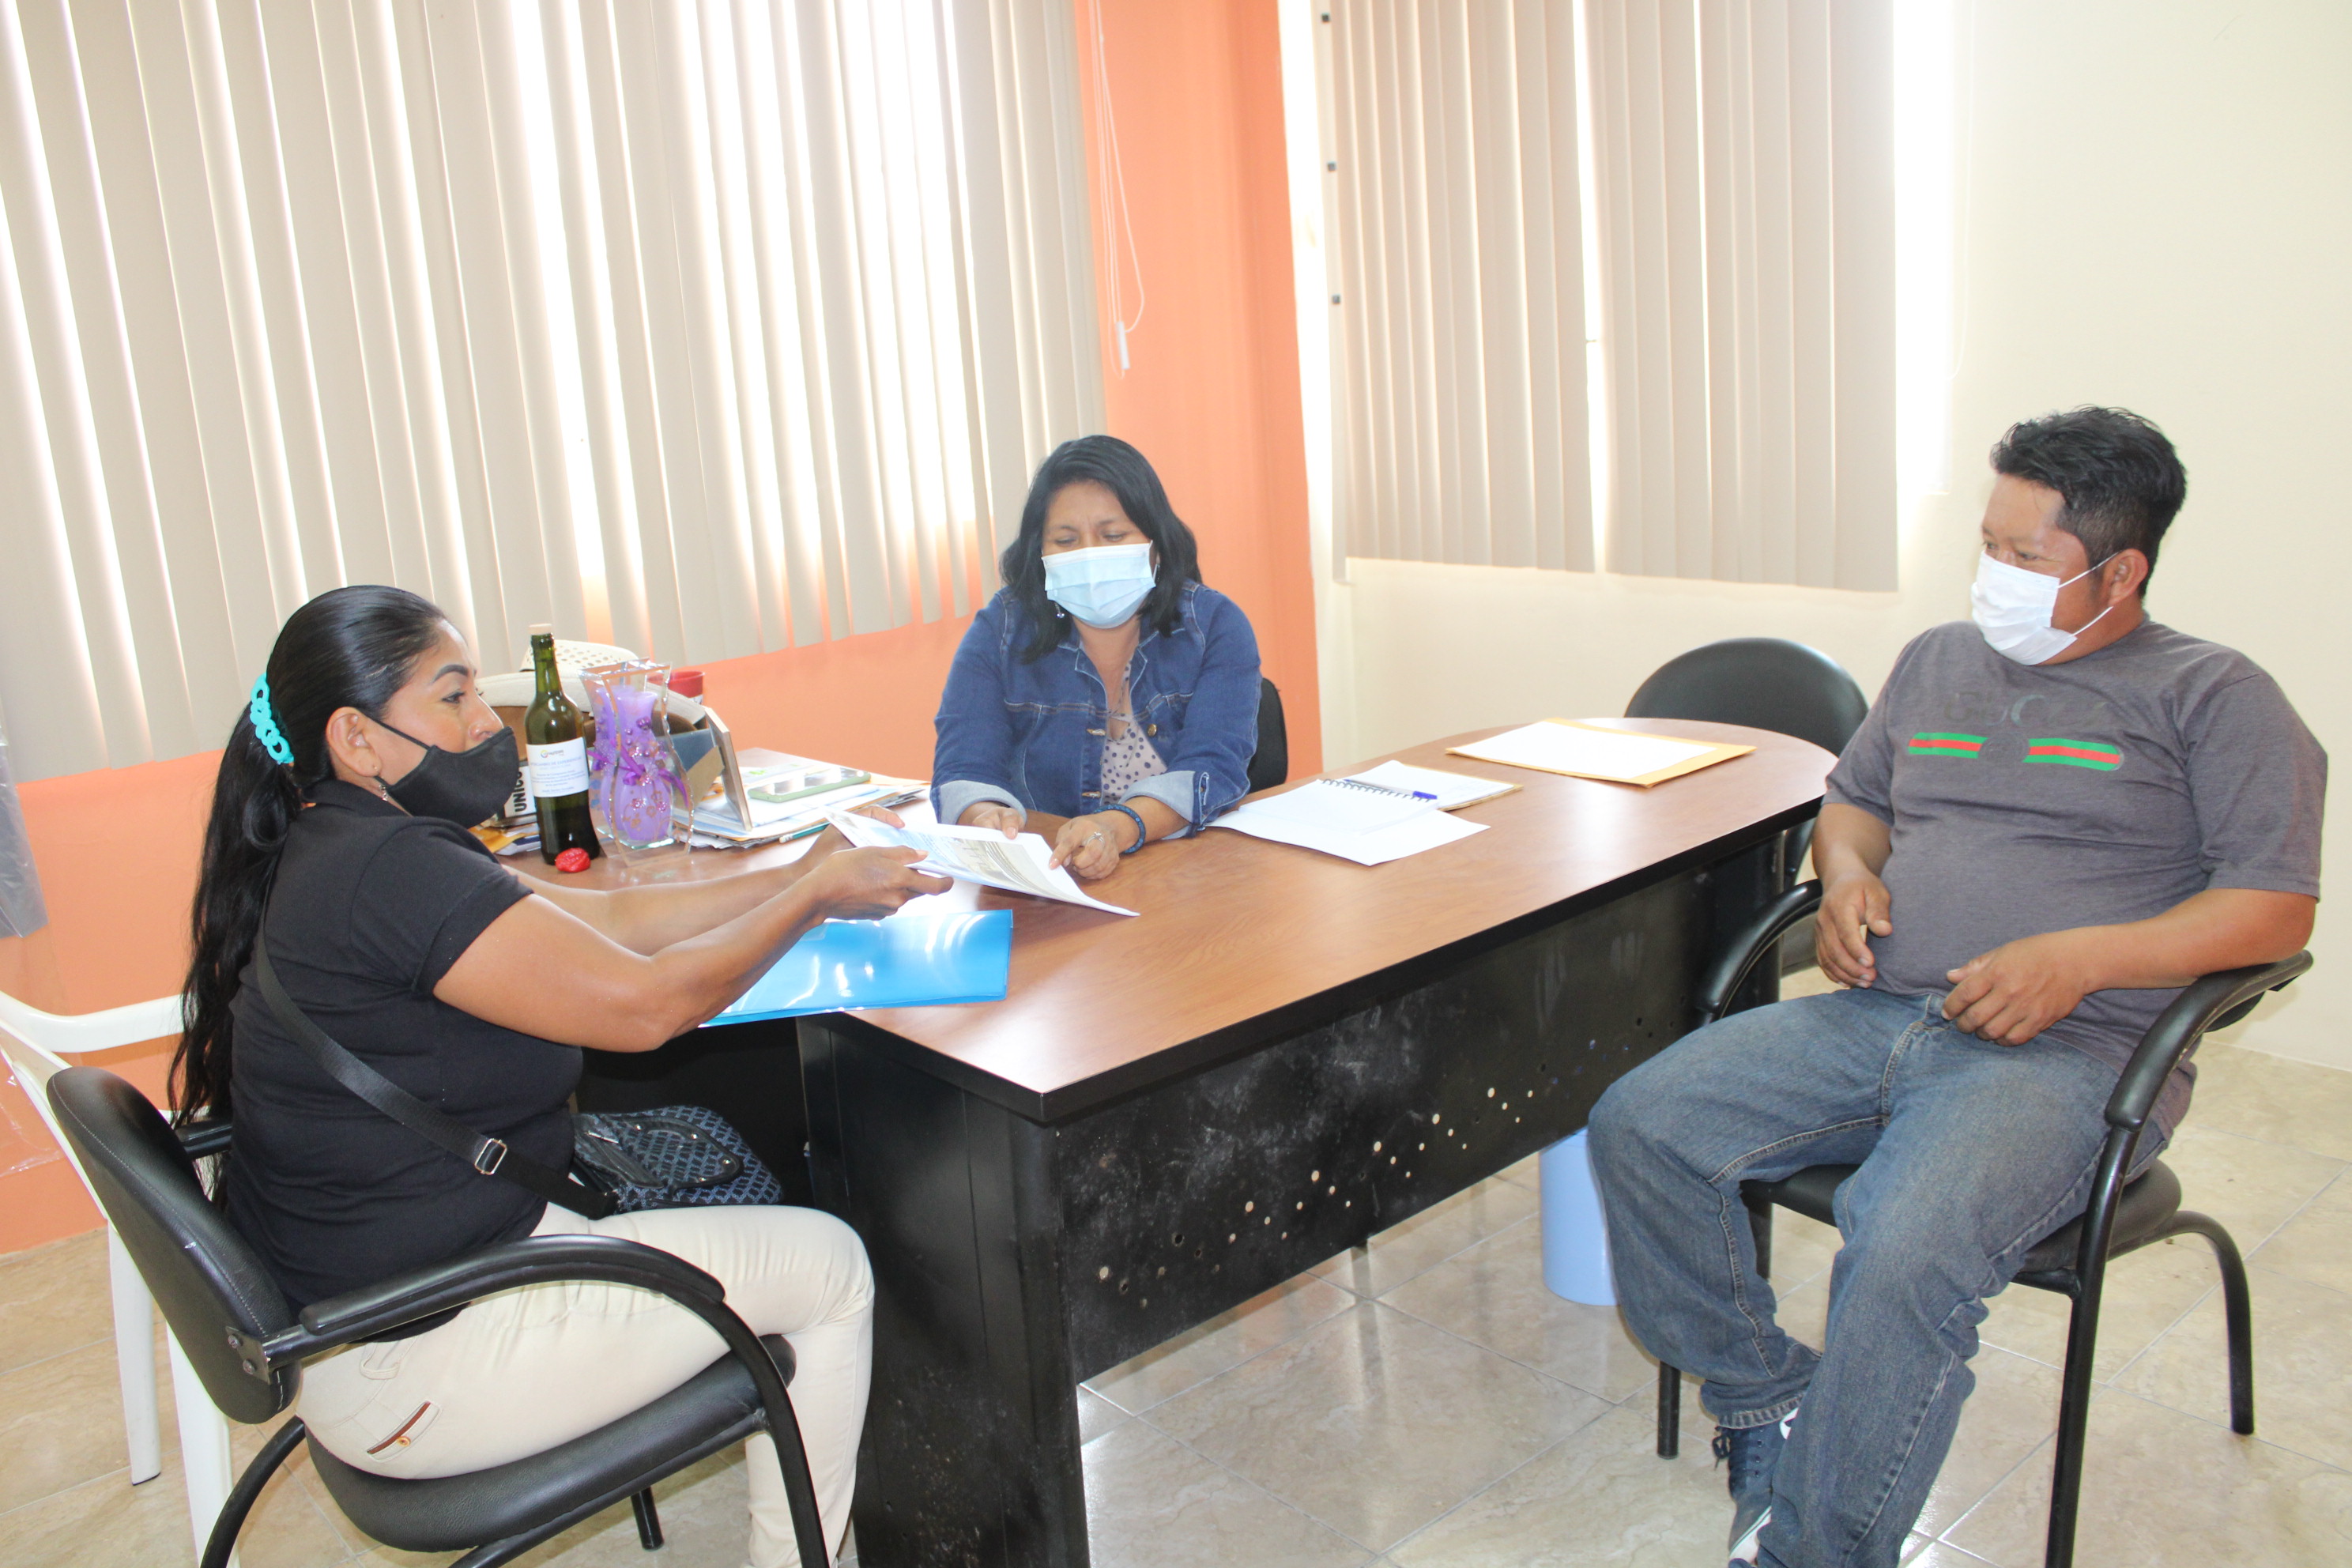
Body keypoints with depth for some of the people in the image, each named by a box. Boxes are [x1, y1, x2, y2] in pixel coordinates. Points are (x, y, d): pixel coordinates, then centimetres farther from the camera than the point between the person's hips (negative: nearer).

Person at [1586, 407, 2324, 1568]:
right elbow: (1854, 800, 31)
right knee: (1640, 1124, -15)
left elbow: (2277, 906, -2)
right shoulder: (1940, 661, 21)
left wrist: (2079, 959, -16)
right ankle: (1766, 1402, 2)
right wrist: (1848, 875, 6)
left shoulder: (2214, 697, 5)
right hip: (1877, 1019, 6)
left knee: (1910, 1253, -34)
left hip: (2067, 1050, -5)